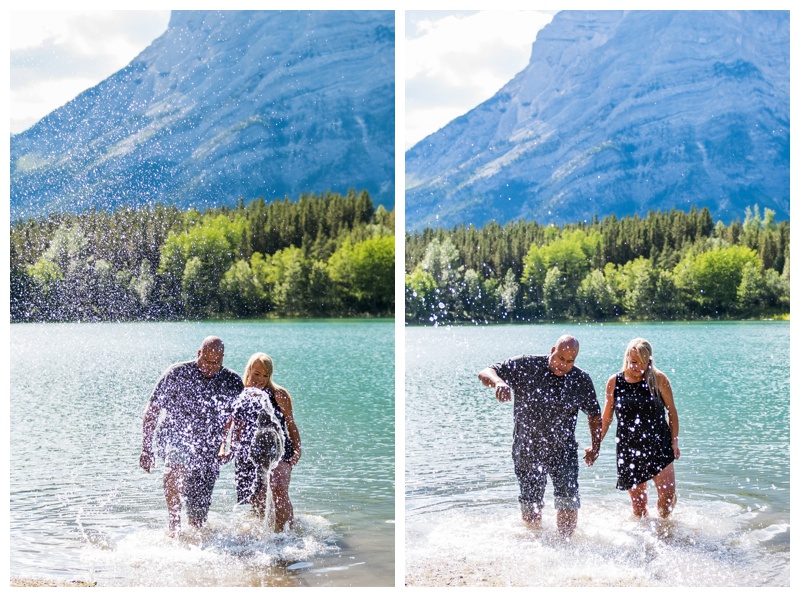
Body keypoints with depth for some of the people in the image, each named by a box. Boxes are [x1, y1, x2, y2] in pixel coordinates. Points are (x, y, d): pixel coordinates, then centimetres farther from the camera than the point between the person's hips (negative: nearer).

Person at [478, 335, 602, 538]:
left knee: (569, 504, -8)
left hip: (563, 450, 1)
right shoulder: (526, 367, -9)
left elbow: (594, 415, 12)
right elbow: (485, 373, -13)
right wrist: (498, 382, -35)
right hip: (527, 450, -1)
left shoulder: (582, 381, -2)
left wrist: (595, 447, 7)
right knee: (530, 506, 7)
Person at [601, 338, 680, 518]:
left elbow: (672, 412, 5)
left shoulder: (658, 379, -3)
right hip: (629, 448, 1)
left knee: (667, 494, -10)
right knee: (638, 504, 2)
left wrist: (674, 442, 1)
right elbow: (606, 417, 11)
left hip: (659, 445, -1)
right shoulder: (614, 382, 0)